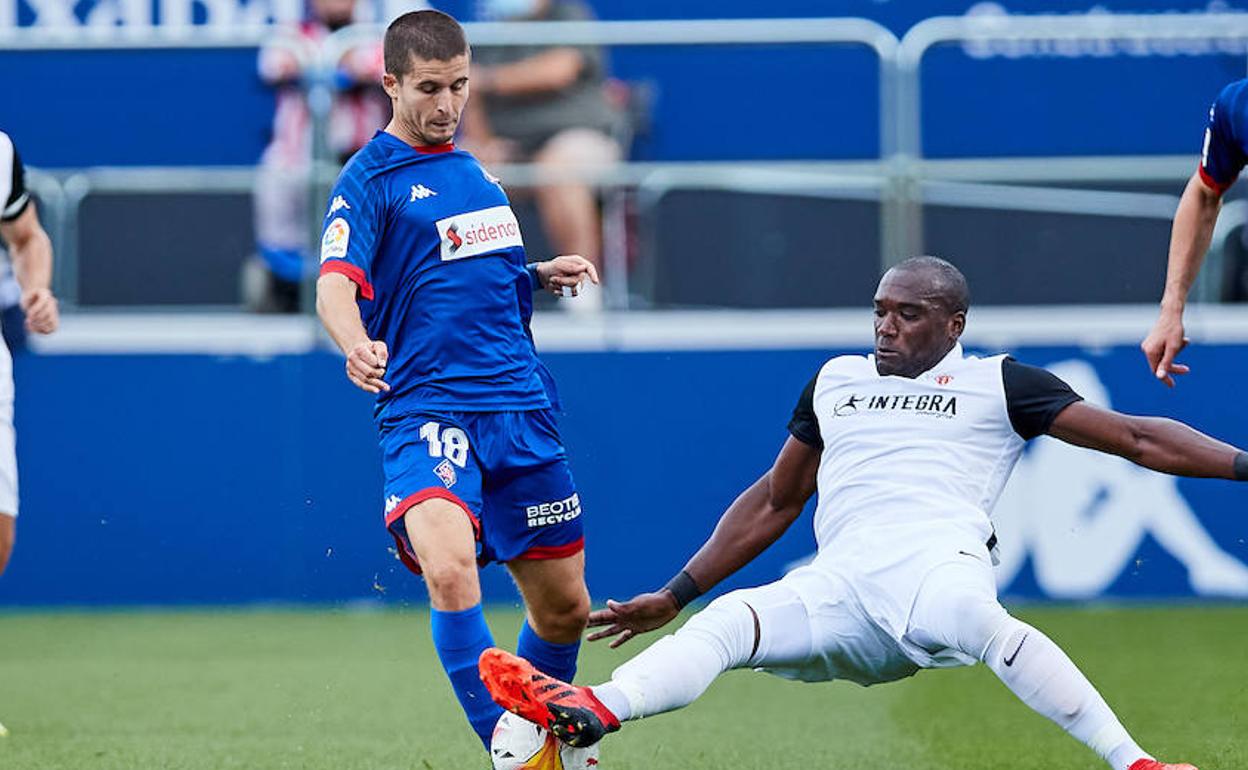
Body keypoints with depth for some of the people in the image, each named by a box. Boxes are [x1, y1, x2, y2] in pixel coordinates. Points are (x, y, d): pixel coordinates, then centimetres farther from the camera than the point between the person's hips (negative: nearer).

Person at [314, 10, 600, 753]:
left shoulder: (475, 171, 17)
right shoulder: (370, 178, -3)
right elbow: (336, 285, -18)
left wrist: (541, 275, 10)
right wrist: (356, 345, -40)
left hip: (521, 410, 6)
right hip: (427, 412, -6)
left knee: (566, 607, 8)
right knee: (449, 570, -31)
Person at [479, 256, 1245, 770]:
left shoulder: (996, 384, 14)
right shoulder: (836, 381, 27)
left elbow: (1134, 437, 11)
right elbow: (775, 501, 35)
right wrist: (674, 596, 31)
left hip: (938, 566, -4)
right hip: (839, 591, 4)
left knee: (976, 619, -40)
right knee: (729, 620, -24)